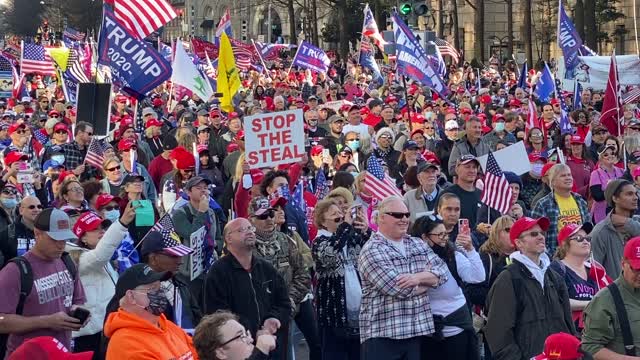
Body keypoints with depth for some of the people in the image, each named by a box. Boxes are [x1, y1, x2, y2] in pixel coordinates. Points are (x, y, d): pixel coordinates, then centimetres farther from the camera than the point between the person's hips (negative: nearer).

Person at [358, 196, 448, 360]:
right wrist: (429, 278, -3)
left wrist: (418, 277, -17)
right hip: (382, 334, -6)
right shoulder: (372, 250, -10)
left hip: (416, 331, 6)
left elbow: (442, 271, 3)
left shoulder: (418, 244, 15)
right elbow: (398, 288, -19)